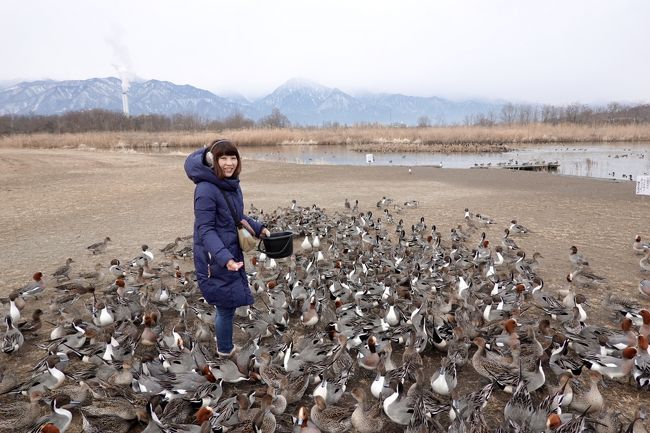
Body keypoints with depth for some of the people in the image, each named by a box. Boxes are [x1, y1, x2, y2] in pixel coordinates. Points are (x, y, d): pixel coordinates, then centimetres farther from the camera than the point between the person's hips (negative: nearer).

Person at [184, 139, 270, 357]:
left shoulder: (232, 184, 3)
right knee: (227, 305, 6)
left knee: (228, 303, 20)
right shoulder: (206, 189, -22)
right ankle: (225, 349, 29)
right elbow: (205, 230, -23)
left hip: (232, 252, 8)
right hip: (215, 258, -8)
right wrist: (224, 258, -33)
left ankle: (224, 343, 41)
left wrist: (258, 227, 14)